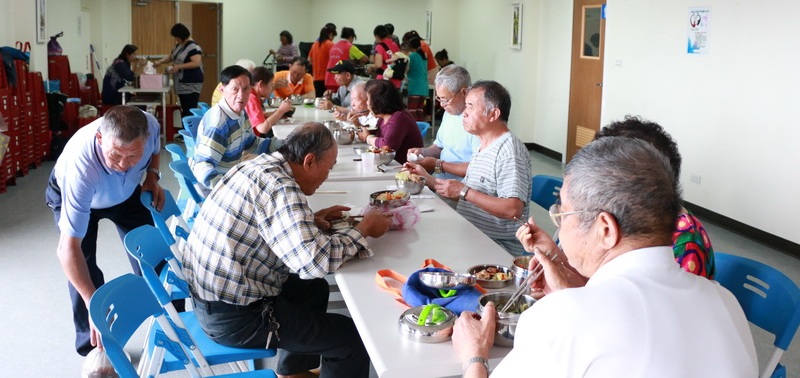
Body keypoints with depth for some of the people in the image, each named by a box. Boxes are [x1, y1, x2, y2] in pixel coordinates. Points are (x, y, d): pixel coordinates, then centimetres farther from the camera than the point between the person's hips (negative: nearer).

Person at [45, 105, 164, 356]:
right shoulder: (80, 167, -48)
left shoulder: (149, 125, -35)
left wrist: (152, 176, -22)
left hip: (127, 192, 4)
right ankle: (94, 347, 9)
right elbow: (68, 248, -47)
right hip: (71, 196, -3)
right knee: (82, 270, -11)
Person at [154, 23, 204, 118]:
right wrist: (160, 62, 10)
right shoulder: (179, 45, 14)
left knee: (190, 111, -12)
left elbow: (197, 63, -23)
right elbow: (171, 57, 26)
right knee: (184, 111, 10)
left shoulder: (193, 47, -13)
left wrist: (179, 66, -23)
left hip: (191, 86, -9)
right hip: (182, 85, 9)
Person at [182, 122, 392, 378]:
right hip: (233, 318, -10)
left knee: (314, 287, 30)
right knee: (354, 337, -3)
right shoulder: (281, 187, -23)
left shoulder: (258, 165, 4)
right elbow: (316, 260, -31)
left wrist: (311, 221, 9)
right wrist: (364, 228, -16)